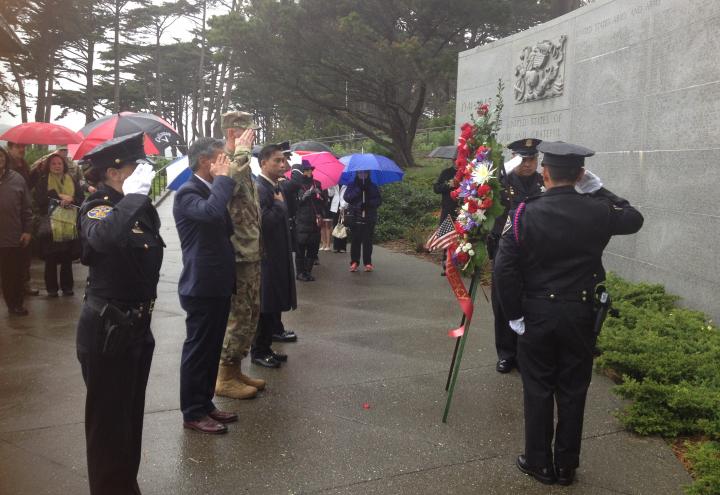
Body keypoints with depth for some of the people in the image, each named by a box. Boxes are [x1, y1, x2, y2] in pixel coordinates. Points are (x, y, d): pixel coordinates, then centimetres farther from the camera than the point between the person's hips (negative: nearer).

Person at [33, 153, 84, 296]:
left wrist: (70, 200, -13)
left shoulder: (72, 180, 12)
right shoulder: (43, 181, 4)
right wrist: (59, 197, -13)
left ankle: (67, 286, 18)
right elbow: (40, 200, -7)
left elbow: (81, 198, 6)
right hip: (51, 225, -2)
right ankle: (52, 288, 11)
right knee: (51, 259, 1)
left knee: (67, 258, 8)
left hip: (70, 225, 2)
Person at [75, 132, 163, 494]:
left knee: (131, 415, 21)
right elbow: (103, 236, -41)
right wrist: (134, 194, -32)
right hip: (106, 331, -8)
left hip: (137, 326, 8)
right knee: (108, 420, 4)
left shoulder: (137, 207, 6)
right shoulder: (96, 208, -15)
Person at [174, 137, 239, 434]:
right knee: (198, 350, 1)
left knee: (211, 350, 16)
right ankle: (192, 413, 13)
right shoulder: (188, 193, -14)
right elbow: (211, 212, -36)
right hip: (202, 287, -9)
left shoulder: (211, 190, 14)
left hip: (218, 285, 9)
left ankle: (205, 404, 28)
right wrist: (223, 178, -23)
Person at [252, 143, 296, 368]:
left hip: (277, 258, 9)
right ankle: (258, 352, 13)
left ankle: (265, 347, 26)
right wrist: (280, 204, -15)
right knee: (265, 307, 0)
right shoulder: (259, 189, -17)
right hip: (266, 258, -9)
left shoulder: (275, 187, 13)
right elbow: (264, 222, -25)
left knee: (273, 305, 15)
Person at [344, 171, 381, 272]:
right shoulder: (352, 186, 8)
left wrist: (369, 203, -15)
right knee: (355, 240, -3)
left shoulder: (373, 187, 11)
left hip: (369, 219, 1)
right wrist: (358, 189, -15)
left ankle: (368, 262, 4)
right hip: (355, 218, -1)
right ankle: (354, 262, 4)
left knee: (368, 241, -1)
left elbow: (379, 200, 2)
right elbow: (347, 197, -7)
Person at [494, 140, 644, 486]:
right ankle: (567, 466, 27)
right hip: (580, 315, 2)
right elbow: (634, 219, 15)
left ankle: (539, 464, 24)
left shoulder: (525, 212, -13)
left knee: (538, 391, 12)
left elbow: (504, 268, -15)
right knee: (573, 392, 14)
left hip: (536, 315, -1)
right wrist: (599, 189, 12)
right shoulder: (598, 211, -7)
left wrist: (514, 314, -6)